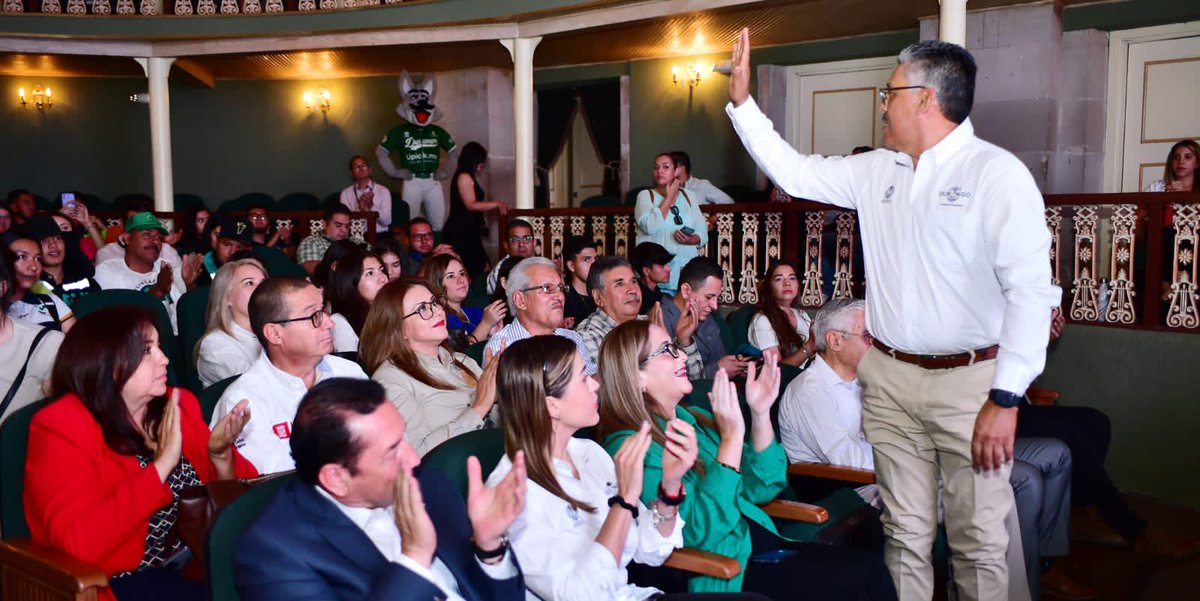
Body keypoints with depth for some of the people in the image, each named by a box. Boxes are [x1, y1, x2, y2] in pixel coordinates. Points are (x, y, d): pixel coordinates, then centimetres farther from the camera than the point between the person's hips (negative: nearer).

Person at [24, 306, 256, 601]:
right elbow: (80, 542, -23)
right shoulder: (61, 428, -9)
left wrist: (221, 457, -12)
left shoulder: (179, 405, 7)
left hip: (197, 562, 6)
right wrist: (162, 465, -24)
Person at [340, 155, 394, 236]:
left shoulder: (383, 190, 6)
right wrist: (360, 208, -16)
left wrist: (371, 205, -14)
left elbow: (387, 221, -1)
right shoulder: (346, 193, 9)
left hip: (380, 235, 0)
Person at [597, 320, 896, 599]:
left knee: (870, 567, -11)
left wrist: (760, 414, -2)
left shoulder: (694, 419, 11)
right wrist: (731, 437, -24)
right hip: (720, 576, -8)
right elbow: (699, 533, -23)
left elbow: (761, 488, 12)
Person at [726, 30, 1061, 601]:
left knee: (979, 544, 3)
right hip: (889, 379, 5)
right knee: (904, 534, 13)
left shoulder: (997, 173, -9)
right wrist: (742, 101, 13)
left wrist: (1006, 399, -19)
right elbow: (792, 171, 17)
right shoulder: (878, 171, 10)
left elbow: (1031, 290, -15)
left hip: (969, 382, -5)